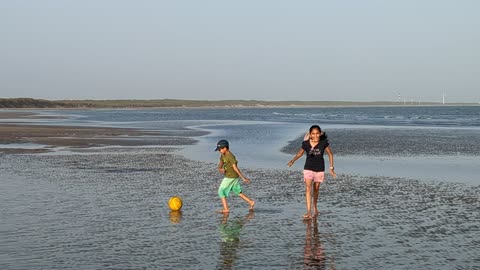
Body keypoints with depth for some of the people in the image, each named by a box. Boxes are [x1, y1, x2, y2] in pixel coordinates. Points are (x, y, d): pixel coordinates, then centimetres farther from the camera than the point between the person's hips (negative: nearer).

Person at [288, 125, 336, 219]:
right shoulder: (306, 144, -13)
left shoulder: (323, 143, -15)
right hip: (308, 169, -1)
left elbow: (330, 154, -2)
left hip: (319, 169, 1)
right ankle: (308, 212, -18)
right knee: (308, 189, -14)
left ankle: (315, 208, 38)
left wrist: (331, 168, -2)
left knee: (316, 189, 15)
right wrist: (292, 160, -6)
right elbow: (300, 153, 5)